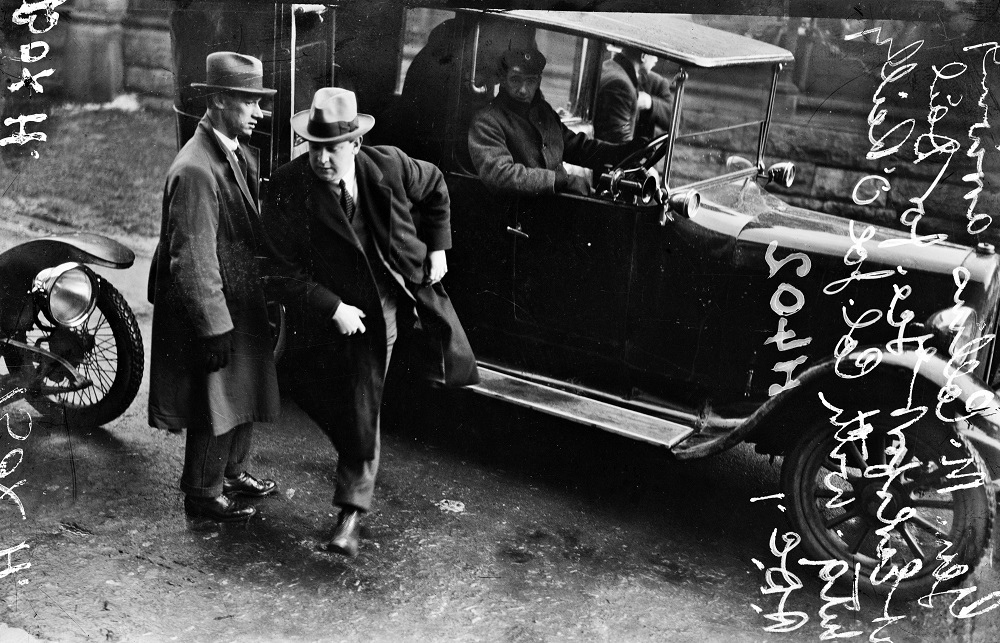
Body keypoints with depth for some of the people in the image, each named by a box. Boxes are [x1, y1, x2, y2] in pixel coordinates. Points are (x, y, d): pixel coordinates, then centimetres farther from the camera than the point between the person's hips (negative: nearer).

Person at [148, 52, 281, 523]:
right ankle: (203, 494, 26)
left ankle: (231, 471, 43)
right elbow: (192, 262, -24)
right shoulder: (195, 170, -24)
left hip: (244, 304, 9)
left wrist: (264, 302, 15)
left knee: (247, 397, 22)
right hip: (214, 312, -9)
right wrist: (215, 329, -21)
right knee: (215, 407, 7)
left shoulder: (238, 153, 6)